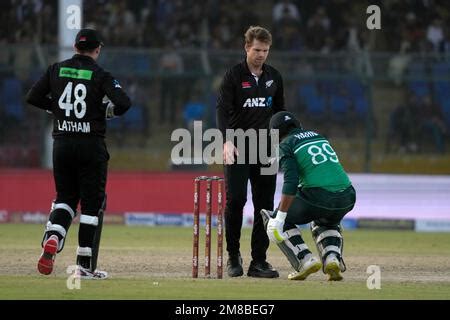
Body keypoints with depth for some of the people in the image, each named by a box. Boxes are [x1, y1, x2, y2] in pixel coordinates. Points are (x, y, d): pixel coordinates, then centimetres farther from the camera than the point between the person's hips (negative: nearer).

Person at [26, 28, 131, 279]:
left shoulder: (57, 70, 5)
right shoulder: (100, 75, -6)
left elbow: (33, 97, 6)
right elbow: (124, 103, -17)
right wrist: (107, 112, 3)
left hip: (62, 143, 4)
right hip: (91, 145, -4)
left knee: (65, 197, 17)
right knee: (92, 204, 5)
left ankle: (52, 238, -12)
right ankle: (86, 265, 5)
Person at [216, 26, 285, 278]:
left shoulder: (274, 77, 11)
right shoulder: (234, 75, -3)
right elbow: (223, 109, -13)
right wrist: (227, 141, -27)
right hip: (238, 148, -4)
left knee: (265, 205, -1)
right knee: (235, 200, -10)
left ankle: (259, 261, 2)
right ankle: (233, 256, 4)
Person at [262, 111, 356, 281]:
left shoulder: (286, 145, 5)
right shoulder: (318, 137, 25)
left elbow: (291, 182, -9)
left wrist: (280, 218, -11)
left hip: (318, 197, -6)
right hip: (347, 199, 6)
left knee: (275, 221, 17)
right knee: (326, 221, 38)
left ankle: (305, 260, 1)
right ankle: (332, 259, 11)